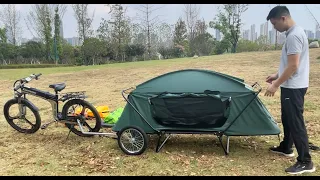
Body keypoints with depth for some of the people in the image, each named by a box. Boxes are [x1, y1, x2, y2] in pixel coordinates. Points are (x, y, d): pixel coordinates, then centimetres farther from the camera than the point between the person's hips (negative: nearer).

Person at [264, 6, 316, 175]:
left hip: (293, 87, -11)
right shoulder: (295, 32, 13)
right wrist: (277, 75, 20)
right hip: (292, 86, 11)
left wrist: (276, 85, -19)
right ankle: (286, 147, 38)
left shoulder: (293, 36, -20)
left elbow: (293, 66, -24)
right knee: (287, 119, 21)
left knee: (296, 122, -4)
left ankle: (305, 162, 5)